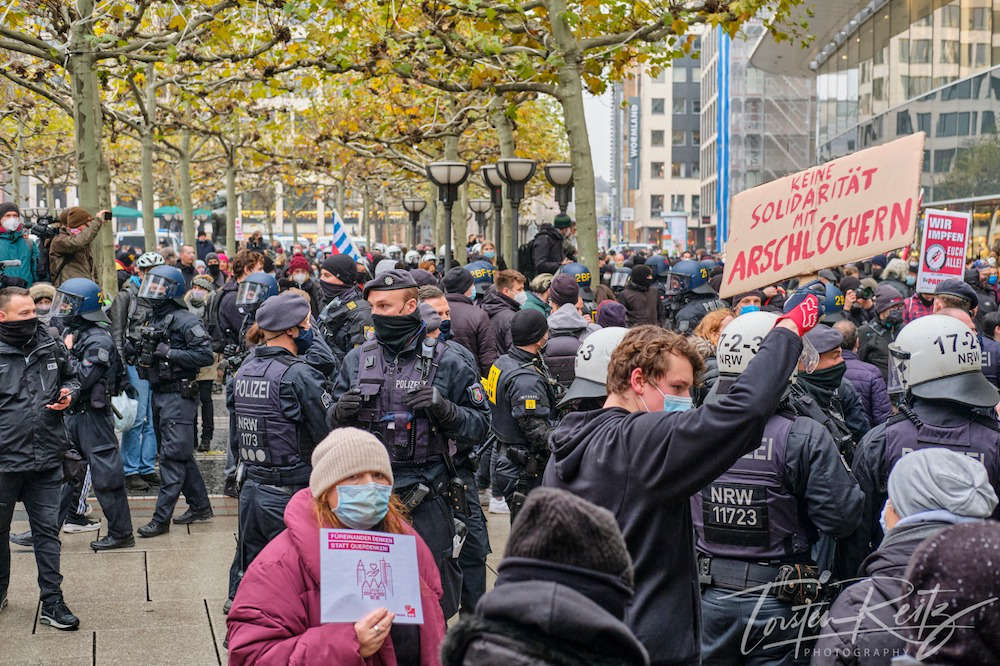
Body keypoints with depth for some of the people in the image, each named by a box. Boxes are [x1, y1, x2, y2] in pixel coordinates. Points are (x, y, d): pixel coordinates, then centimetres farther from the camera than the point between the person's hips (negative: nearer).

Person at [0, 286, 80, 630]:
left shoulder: (51, 348, 5)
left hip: (46, 459, 3)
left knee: (47, 531, 6)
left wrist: (68, 395, 0)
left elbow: (72, 378, 21)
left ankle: (52, 603, 12)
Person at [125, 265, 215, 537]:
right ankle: (200, 507, 26)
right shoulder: (151, 320, 14)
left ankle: (161, 519, -6)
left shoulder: (185, 321, -12)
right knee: (182, 455, 15)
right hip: (159, 393, 9)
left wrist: (169, 353, -21)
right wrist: (133, 348, -1)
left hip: (178, 395, -9)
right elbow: (133, 354, 23)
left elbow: (206, 355, -20)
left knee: (172, 457, -7)